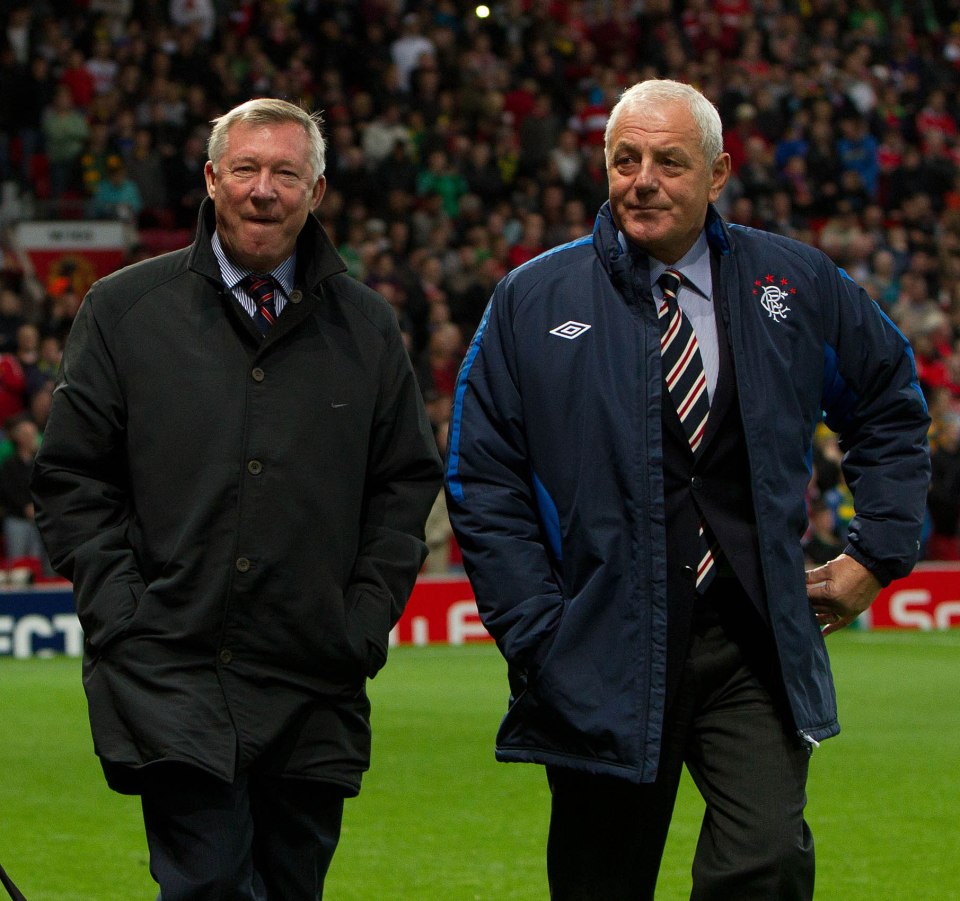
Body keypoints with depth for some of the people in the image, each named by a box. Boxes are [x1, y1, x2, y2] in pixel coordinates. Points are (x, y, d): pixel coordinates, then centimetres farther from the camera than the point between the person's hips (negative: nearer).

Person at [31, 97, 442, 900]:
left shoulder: (366, 327, 11)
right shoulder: (125, 310, 5)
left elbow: (407, 484, 13)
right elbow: (73, 481, 5)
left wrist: (365, 622, 2)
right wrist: (122, 616, -6)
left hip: (315, 687, 3)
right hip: (169, 675, -3)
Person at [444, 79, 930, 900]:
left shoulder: (798, 286, 6)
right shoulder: (534, 302, 3)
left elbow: (892, 407, 22)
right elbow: (483, 482, 3)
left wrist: (878, 553, 12)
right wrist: (538, 635, -5)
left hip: (756, 651, 0)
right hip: (606, 662, 0)